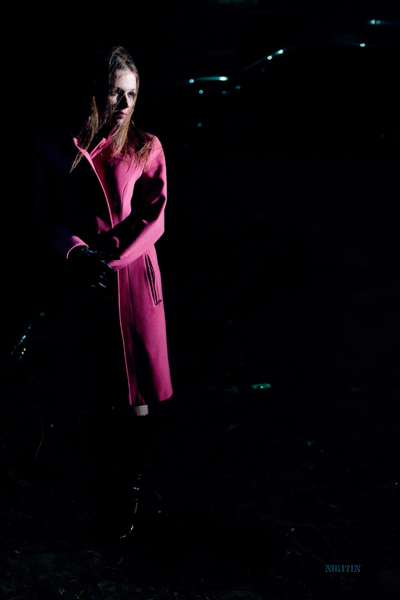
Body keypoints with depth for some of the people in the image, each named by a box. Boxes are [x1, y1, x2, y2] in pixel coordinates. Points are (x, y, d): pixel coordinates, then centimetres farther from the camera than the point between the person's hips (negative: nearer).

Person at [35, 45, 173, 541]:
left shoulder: (145, 148, 1)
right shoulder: (56, 150, 4)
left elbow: (154, 219, -5)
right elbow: (47, 221, 4)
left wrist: (109, 258, -17)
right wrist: (78, 253, -16)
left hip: (133, 279, -1)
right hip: (83, 283, 1)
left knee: (137, 400, 2)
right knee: (95, 400, 10)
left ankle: (129, 493, 21)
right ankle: (107, 492, 26)